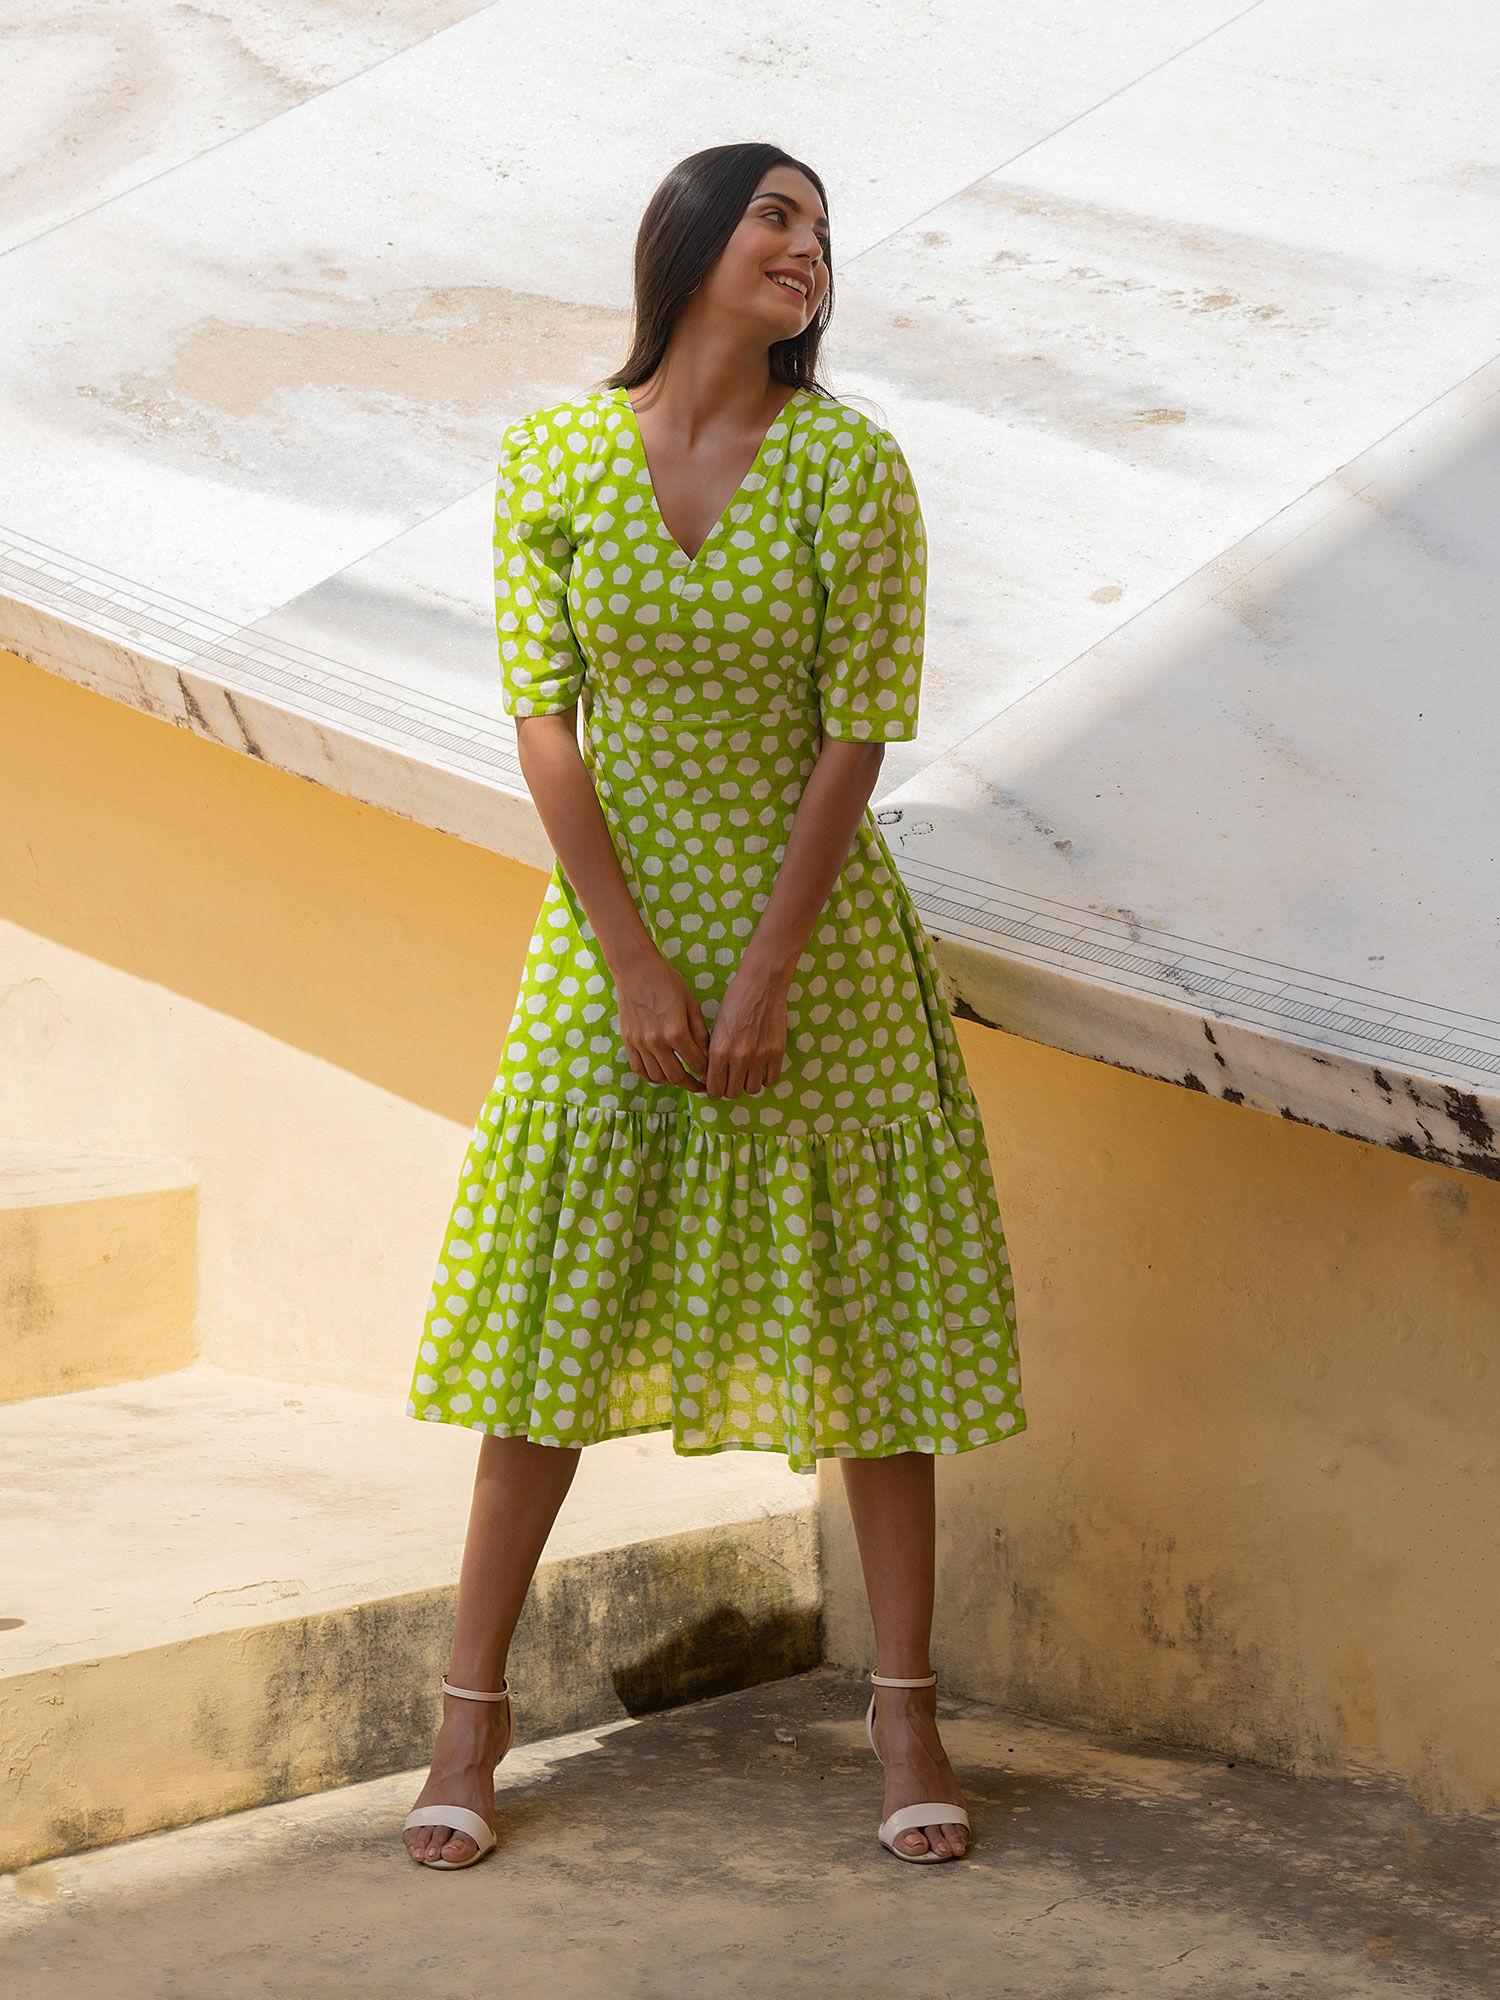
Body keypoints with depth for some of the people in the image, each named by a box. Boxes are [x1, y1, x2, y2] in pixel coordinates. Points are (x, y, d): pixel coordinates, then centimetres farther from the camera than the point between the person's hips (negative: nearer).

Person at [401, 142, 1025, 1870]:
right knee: (556, 1303, 5)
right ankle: (473, 1709, 14)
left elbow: (858, 734, -9)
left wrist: (766, 978, -13)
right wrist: (636, 965, -11)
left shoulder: (851, 467, -7)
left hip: (811, 922, -1)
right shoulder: (553, 455, -4)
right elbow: (543, 717, -5)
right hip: (608, 919, 1)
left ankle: (905, 1707, 15)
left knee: (858, 1307, 4)